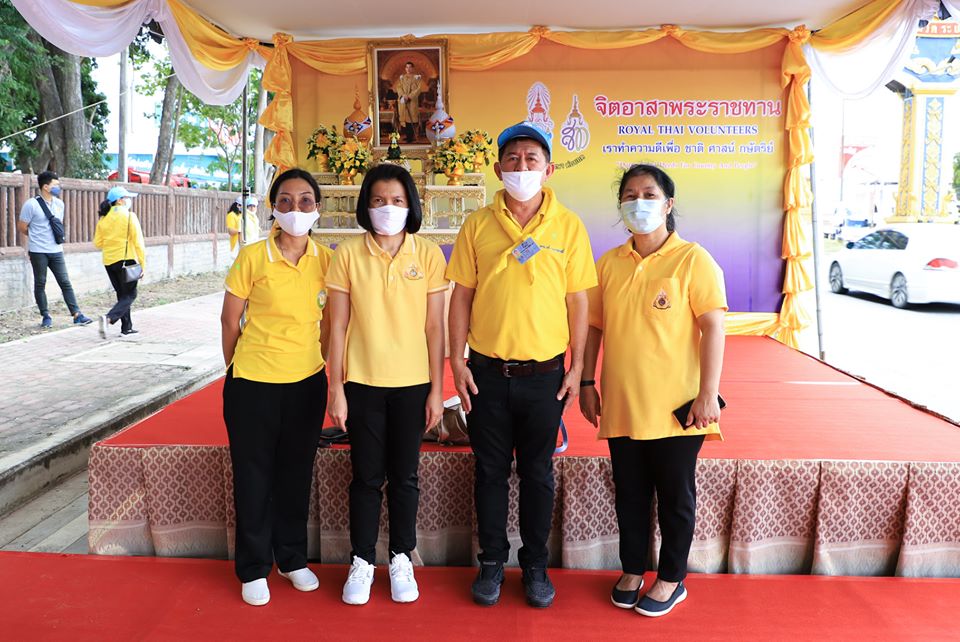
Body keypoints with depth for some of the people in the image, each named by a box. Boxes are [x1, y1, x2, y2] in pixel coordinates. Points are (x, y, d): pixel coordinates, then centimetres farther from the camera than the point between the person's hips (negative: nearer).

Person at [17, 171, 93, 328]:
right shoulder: (31, 204, -9)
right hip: (38, 252, -5)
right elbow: (22, 227, -3)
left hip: (56, 251, 5)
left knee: (65, 282, 2)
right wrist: (37, 238, 9)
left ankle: (77, 315, 0)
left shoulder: (59, 204, 8)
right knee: (40, 284, 5)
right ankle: (46, 317, 13)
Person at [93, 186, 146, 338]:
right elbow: (138, 242, -12)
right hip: (126, 260, -6)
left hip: (109, 262, 6)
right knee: (130, 295, 3)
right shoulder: (129, 216, -9)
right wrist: (142, 264, -7)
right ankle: (109, 318, -19)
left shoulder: (103, 218, 6)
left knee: (122, 294, 18)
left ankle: (127, 327, 19)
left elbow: (97, 243, 7)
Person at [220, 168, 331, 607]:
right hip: (253, 384, -3)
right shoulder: (252, 257, -11)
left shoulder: (326, 260, -2)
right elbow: (230, 320, -2)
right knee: (253, 475, 9)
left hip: (307, 382, 3)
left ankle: (293, 559, 34)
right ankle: (254, 568, 27)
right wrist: (235, 370, 6)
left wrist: (328, 365, 9)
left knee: (297, 473, 15)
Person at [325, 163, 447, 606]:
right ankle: (362, 561, 26)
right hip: (362, 382, 0)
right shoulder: (348, 254, -3)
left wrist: (437, 391, -2)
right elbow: (338, 326, -1)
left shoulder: (428, 254, -2)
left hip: (412, 383, 0)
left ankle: (401, 559, 28)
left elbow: (435, 328, -1)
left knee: (404, 475, 11)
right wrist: (336, 389, -3)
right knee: (366, 476, 9)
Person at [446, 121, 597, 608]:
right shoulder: (478, 224, 1)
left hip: (544, 373, 0)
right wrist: (456, 361, -1)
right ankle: (492, 561, 29)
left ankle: (535, 565, 28)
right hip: (487, 371, 1)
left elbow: (577, 301, 1)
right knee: (490, 470, 12)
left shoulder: (568, 226, -1)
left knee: (538, 473, 11)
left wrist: (577, 367, -1)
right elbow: (461, 296, 3)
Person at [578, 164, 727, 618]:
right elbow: (594, 326, 11)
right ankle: (632, 571, 32)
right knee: (630, 494, 15)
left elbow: (713, 326, -10)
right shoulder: (609, 263, 6)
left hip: (675, 406, -4)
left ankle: (671, 580, 27)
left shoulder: (693, 260, -6)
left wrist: (708, 393, -15)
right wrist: (586, 383, 7)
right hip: (621, 404, 4)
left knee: (675, 496, 10)